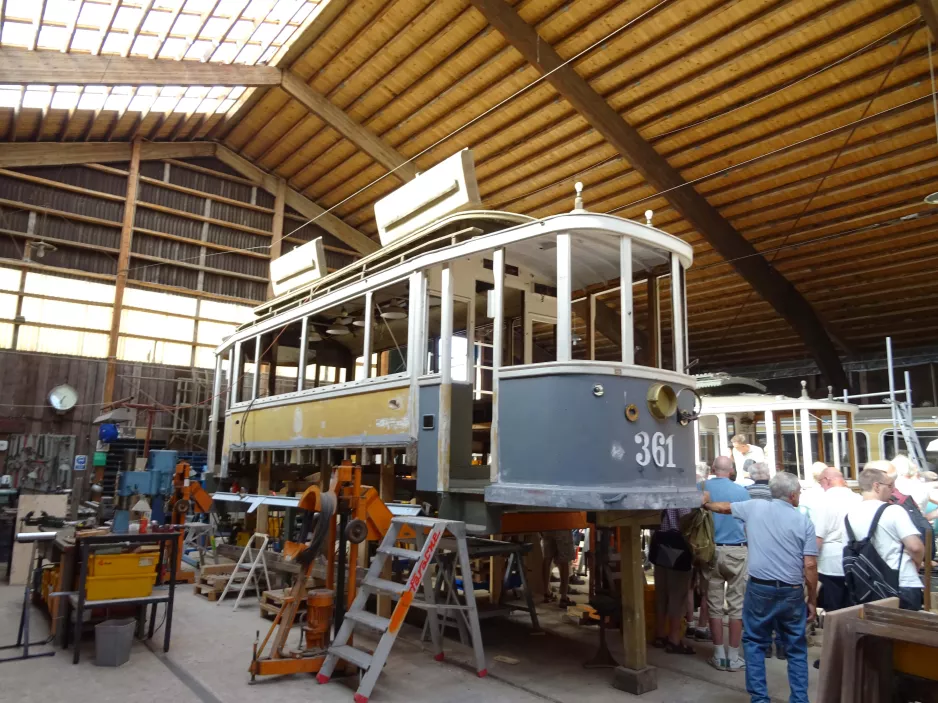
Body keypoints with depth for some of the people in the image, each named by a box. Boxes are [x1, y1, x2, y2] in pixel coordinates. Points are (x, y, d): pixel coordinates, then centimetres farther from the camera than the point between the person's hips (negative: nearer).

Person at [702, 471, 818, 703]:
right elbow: (810, 566, -5)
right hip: (792, 592, 0)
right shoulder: (804, 521, -2)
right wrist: (813, 600, 5)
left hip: (760, 588, 0)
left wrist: (707, 503, 41)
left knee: (755, 643, 13)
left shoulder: (754, 507, 2)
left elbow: (723, 508, 20)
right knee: (796, 648, 15)